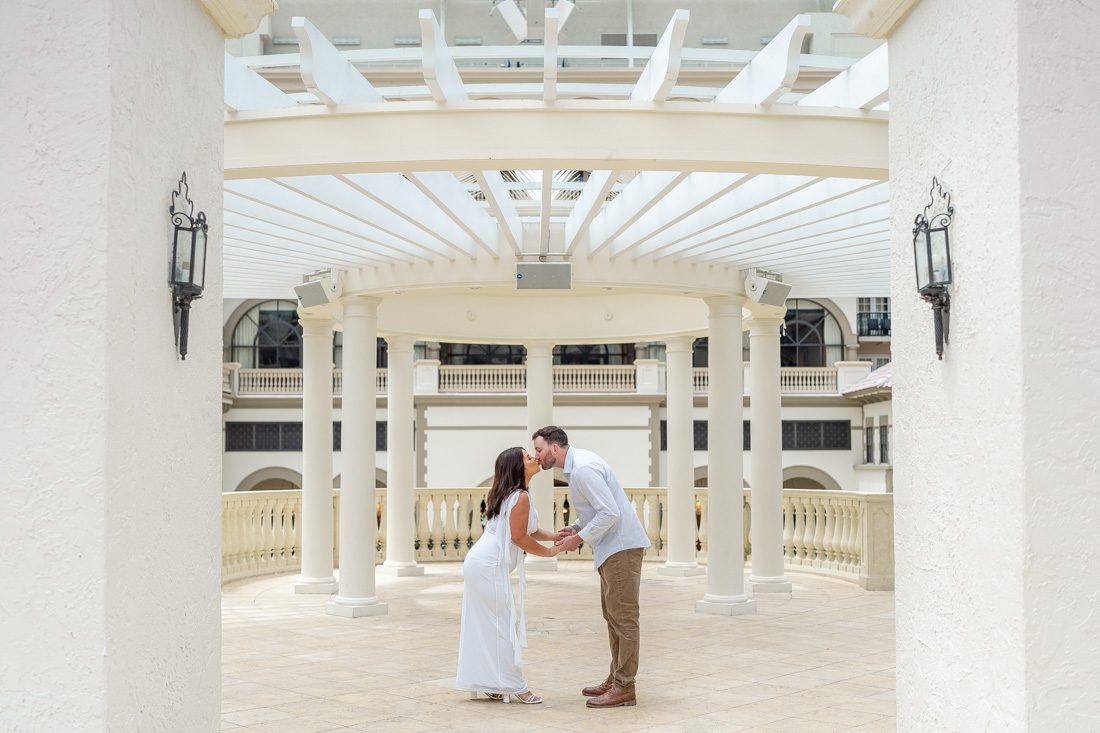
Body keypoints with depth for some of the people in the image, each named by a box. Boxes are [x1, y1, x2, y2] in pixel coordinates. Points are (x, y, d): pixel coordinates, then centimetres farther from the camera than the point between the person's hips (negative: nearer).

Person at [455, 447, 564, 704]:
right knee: (504, 624, -4)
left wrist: (554, 536, 8)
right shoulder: (520, 497, -13)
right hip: (490, 567, -9)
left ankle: (488, 683, 19)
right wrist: (549, 552, -3)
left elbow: (524, 529, 19)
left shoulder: (504, 494, 17)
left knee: (483, 625, 12)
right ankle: (515, 686, 0)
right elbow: (519, 538, -15)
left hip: (477, 563, 10)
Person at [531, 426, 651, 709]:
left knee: (623, 617, -7)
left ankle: (624, 688, -4)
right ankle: (615, 680, 22)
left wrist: (580, 538, -16)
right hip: (612, 547, 11)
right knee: (612, 615, 15)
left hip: (621, 546, -11)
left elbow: (610, 512, -25)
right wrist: (576, 526, 8)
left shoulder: (582, 469, -20)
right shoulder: (578, 461, 12)